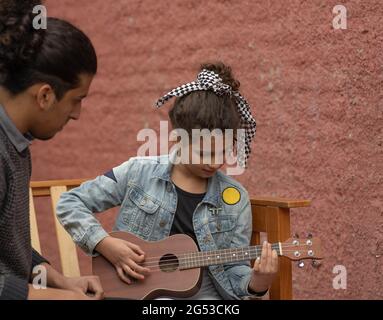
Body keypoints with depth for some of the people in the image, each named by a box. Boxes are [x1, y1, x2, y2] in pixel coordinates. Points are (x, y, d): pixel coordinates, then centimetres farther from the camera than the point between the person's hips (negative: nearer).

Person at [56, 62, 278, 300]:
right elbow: (69, 204, 3)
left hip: (202, 293, 3)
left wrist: (257, 283, -17)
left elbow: (233, 271, 5)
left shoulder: (235, 198, 3)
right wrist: (105, 244, -10)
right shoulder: (139, 173, -1)